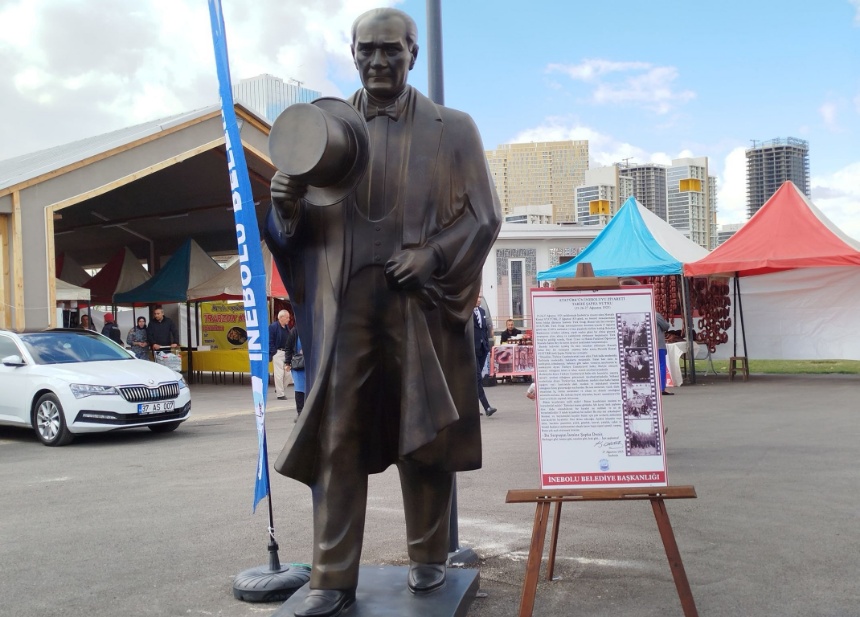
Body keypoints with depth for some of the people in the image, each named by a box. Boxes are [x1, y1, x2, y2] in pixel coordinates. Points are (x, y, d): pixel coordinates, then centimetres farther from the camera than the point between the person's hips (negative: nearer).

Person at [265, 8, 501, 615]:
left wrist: (432, 253, -12)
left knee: (425, 434, 6)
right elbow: (304, 224, 12)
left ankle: (428, 557, 23)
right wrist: (288, 206, -12)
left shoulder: (453, 128, 9)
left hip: (422, 301, -1)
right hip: (346, 300, 1)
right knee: (339, 436, -2)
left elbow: (485, 216, 5)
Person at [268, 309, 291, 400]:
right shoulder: (273, 326, -10)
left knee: (287, 373, 6)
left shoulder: (286, 327, 13)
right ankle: (280, 394, 6)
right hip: (278, 353, -7)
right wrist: (271, 354, -16)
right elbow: (270, 341, -13)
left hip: (286, 352, 7)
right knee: (279, 374, -2)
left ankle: (279, 389, 25)